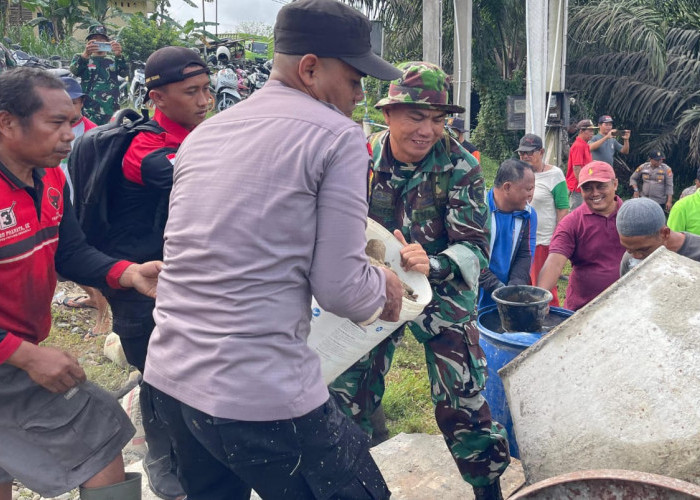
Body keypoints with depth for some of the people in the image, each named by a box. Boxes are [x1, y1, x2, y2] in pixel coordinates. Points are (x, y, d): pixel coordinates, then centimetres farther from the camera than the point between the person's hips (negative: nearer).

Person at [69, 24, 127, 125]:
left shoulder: (114, 61, 16)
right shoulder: (82, 59, 11)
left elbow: (124, 72, -5)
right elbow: (74, 70, -12)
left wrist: (119, 56, -25)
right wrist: (85, 54, -31)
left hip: (111, 111, 2)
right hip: (88, 111, -2)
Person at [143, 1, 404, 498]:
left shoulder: (205, 132, 11)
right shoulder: (337, 135, -9)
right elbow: (341, 290, -13)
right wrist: (385, 285, 8)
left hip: (169, 378, 8)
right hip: (263, 400, -7)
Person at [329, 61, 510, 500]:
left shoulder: (461, 167, -16)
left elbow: (475, 248, -19)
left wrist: (433, 264, -38)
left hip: (443, 294, -2)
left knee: (461, 405, -2)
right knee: (346, 397, 4)